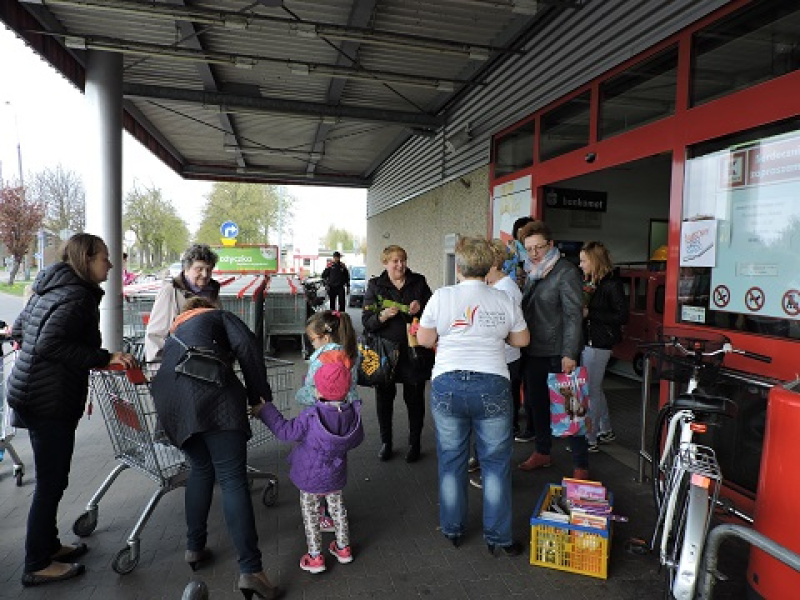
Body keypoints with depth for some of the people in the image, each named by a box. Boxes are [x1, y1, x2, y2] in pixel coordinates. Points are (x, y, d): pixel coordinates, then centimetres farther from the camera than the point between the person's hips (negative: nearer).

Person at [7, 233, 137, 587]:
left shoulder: (50, 289, 12)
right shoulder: (78, 296, -18)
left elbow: (19, 330, 21)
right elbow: (49, 344, -27)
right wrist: (104, 358, -26)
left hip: (31, 395, 10)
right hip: (50, 402, -10)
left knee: (50, 480, 21)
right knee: (50, 483, 4)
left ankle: (48, 546, 36)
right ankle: (37, 566, 19)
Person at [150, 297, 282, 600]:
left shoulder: (175, 333, 38)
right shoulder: (219, 316, 22)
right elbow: (247, 346, 2)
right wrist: (259, 393, 6)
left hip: (170, 402, 6)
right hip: (210, 393, -6)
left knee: (201, 469, 25)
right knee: (233, 480, -7)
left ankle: (195, 548, 29)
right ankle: (251, 571, -10)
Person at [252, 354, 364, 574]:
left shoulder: (310, 417, -28)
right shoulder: (352, 414, -14)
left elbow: (286, 431, -17)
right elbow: (356, 440, 1)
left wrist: (265, 411, -8)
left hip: (310, 477, -4)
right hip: (336, 476, 4)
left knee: (310, 513, 14)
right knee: (337, 507, 24)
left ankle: (315, 557, 22)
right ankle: (343, 548, 35)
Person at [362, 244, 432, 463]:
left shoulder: (419, 282, 5)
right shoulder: (375, 285, 3)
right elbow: (366, 321, -3)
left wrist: (421, 308, -11)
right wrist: (382, 316, -22)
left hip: (413, 351, 0)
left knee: (414, 398, 7)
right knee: (384, 397, 8)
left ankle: (414, 443, 26)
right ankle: (385, 442, 27)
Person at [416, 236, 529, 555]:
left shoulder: (441, 296, -3)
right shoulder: (504, 300, 1)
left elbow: (424, 339, 4)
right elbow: (521, 340, 11)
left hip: (447, 385, 0)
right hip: (492, 385, 0)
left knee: (451, 460, 14)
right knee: (496, 462, 12)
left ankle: (452, 529, 30)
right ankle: (498, 536, 22)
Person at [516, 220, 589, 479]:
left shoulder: (566, 272, -10)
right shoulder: (533, 274, 14)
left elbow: (573, 315, -16)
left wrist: (569, 355, -22)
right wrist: (524, 345, 12)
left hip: (558, 354, -8)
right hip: (534, 352, 8)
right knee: (536, 404, 17)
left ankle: (581, 465, 11)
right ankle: (542, 452, 34)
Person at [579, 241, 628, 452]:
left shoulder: (612, 284, -13)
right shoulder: (589, 282, 9)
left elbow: (622, 316, -17)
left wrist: (589, 313, -19)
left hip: (598, 344, -8)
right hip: (585, 341, 8)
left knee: (591, 391, -1)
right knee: (595, 389, 18)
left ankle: (589, 440, 10)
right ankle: (606, 431, 34)